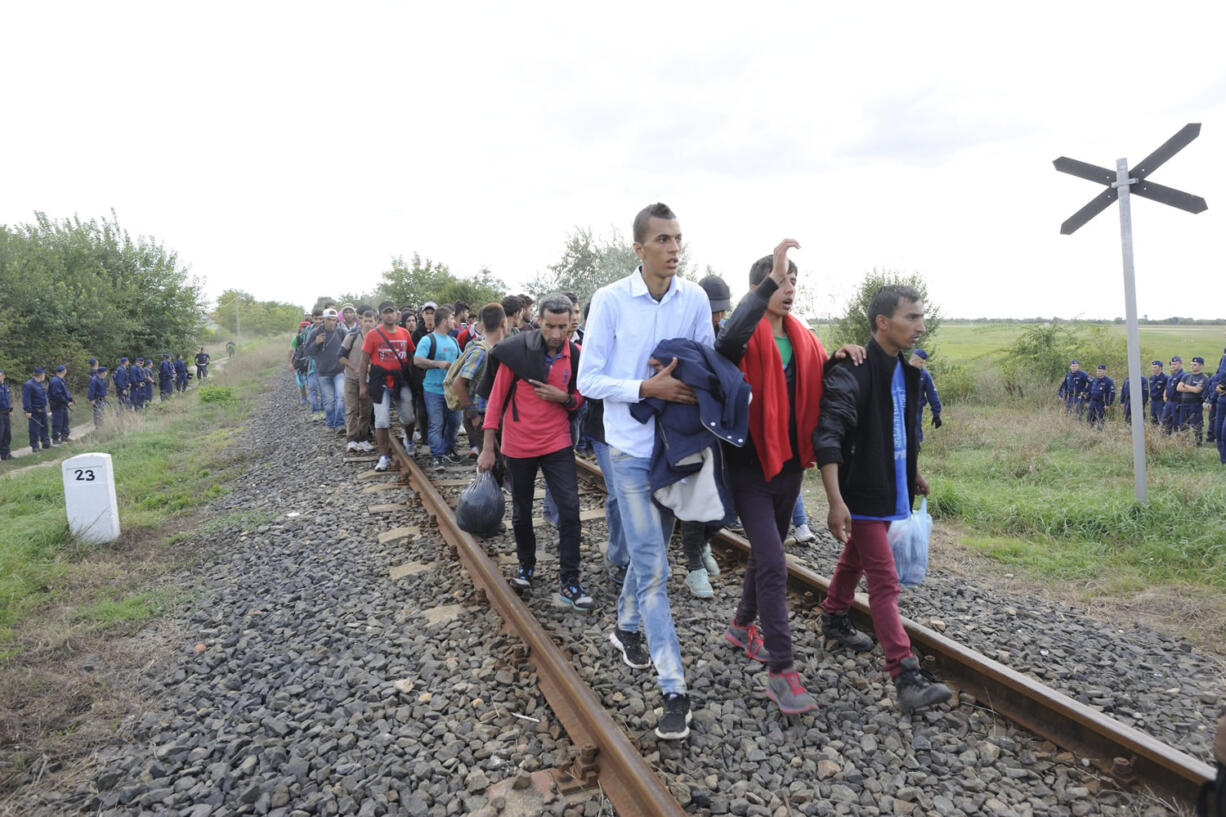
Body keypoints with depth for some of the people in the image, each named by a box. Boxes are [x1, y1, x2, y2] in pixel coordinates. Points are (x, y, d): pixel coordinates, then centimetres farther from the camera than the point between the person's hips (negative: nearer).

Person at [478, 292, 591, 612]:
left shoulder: (575, 356, -4)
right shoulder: (516, 351, -12)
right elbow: (497, 397, -6)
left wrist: (564, 398, -14)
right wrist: (488, 448, -6)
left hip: (557, 443, 1)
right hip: (518, 445, -1)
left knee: (570, 510, -6)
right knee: (522, 512, 13)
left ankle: (569, 582, 5)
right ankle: (526, 565, 38)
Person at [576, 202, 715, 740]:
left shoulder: (695, 299, -2)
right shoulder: (610, 301, -11)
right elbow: (588, 381, -10)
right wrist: (647, 388, -22)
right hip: (632, 449, -4)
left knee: (648, 552, 21)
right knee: (653, 569, -3)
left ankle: (626, 627, 46)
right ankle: (674, 690, 7)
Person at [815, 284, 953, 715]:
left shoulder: (905, 369, 6)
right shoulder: (852, 371, -22)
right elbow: (827, 436, -29)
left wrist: (913, 470, 26)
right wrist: (836, 501, -35)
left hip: (890, 488, 9)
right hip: (862, 492, -9)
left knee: (856, 558, 25)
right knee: (884, 582, -6)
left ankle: (834, 618, 45)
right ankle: (907, 676, -2)